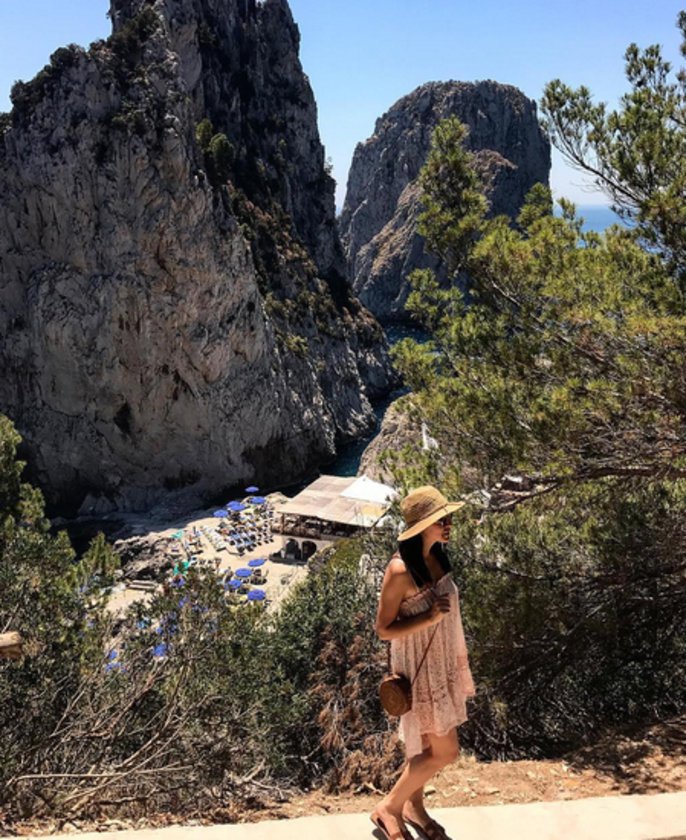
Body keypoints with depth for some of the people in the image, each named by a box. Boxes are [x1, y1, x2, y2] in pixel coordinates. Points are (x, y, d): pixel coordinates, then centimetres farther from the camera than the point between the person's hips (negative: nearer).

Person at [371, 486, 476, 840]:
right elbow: (384, 629, -20)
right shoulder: (400, 571, -29)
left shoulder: (436, 555, -4)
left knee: (425, 742, 22)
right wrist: (430, 618, -33)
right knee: (445, 751, 3)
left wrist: (457, 655, 18)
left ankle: (414, 807, 43)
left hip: (442, 661, 7)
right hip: (420, 669, -7)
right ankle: (388, 809, 22)